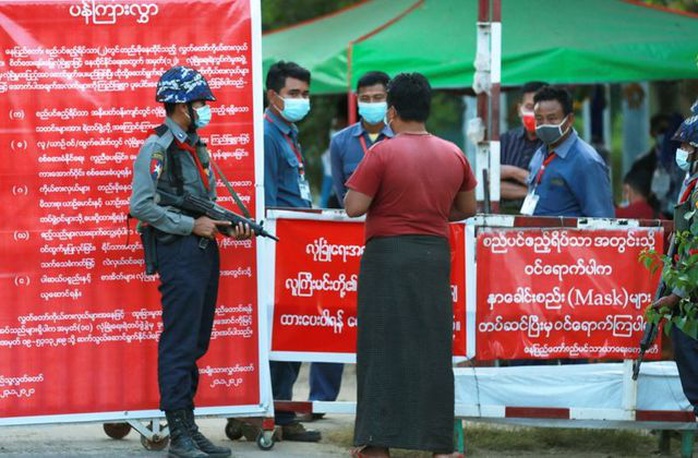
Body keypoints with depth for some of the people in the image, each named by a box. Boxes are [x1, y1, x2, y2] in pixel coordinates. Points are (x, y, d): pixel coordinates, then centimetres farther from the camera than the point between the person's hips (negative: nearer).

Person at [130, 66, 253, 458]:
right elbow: (141, 207, -16)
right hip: (179, 252, -9)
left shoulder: (198, 148, 17)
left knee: (197, 344, 11)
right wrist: (193, 225, -16)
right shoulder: (157, 148, -9)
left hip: (204, 250, 9)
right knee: (179, 344, -7)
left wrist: (228, 226, 5)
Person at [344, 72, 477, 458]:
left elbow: (354, 208, -12)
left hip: (388, 256, -4)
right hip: (435, 256, 4)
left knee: (384, 347, 2)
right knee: (432, 347, 8)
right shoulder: (453, 155, 4)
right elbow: (467, 208, 13)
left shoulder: (382, 153, -11)